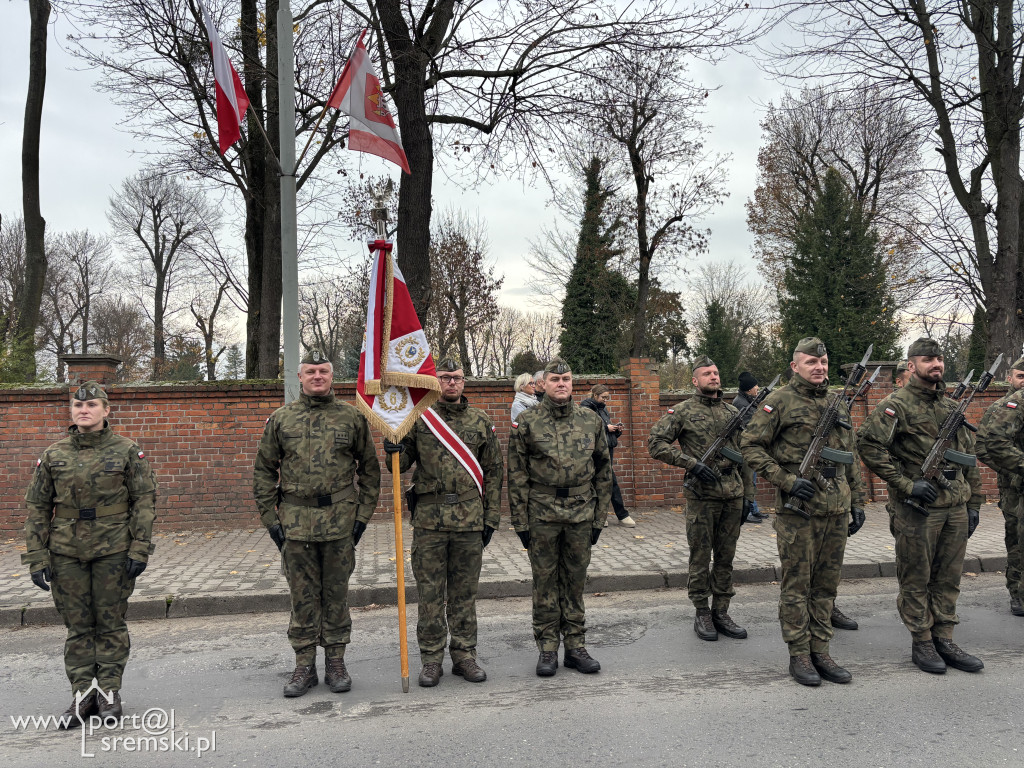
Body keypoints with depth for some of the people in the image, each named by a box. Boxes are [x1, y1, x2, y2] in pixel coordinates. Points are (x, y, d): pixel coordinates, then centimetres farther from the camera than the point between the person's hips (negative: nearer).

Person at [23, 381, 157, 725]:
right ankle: (81, 693, 19)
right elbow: (37, 507, 7)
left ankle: (110, 691, 18)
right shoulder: (53, 455, 5)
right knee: (77, 624, 8)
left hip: (113, 552, -2)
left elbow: (145, 501, -3)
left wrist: (140, 549, -9)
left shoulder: (127, 451, -2)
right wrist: (36, 557, 1)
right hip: (67, 553, 2)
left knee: (111, 622, 6)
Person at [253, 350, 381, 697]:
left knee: (336, 594, 9)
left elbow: (370, 469, 7)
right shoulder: (281, 419, 5)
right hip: (295, 522, 1)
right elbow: (263, 470, 8)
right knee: (302, 597, 8)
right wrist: (270, 518, 2)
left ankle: (336, 663, 21)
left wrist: (363, 513, 1)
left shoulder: (352, 417, 3)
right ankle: (304, 666, 20)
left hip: (340, 520, 0)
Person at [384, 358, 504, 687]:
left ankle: (464, 656, 22)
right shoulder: (419, 419, 4)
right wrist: (393, 451, -17)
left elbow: (493, 472, 10)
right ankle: (431, 660, 18)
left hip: (469, 519, 1)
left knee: (464, 592, 10)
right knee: (430, 592, 5)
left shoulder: (480, 421, 8)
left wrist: (491, 517, 6)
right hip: (429, 519, -1)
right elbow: (401, 464, 7)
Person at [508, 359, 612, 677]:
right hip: (542, 514, -2)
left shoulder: (591, 421, 5)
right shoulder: (528, 422, -2)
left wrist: (599, 518, 6)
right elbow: (517, 475, -1)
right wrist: (520, 522, -4)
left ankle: (576, 646, 22)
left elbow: (603, 471, 10)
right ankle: (547, 648, 18)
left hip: (581, 513, 2)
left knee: (575, 581, 10)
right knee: (545, 582, 6)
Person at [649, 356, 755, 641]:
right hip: (701, 496, -4)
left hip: (733, 496, 5)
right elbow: (655, 443, -8)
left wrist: (747, 496, 12)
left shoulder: (733, 412, 13)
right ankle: (701, 614, 15)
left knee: (726, 556, 10)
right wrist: (692, 463, -16)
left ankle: (721, 612, 20)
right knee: (701, 557, 3)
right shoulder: (683, 412, -2)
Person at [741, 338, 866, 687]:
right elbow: (750, 445, -8)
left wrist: (857, 503, 15)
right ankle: (799, 655, 13)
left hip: (836, 508, 6)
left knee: (826, 583, 11)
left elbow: (851, 456, 19)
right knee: (797, 584, 2)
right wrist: (787, 481, -15)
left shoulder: (839, 402, 13)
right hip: (798, 508, -6)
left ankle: (820, 651, 22)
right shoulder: (779, 401, -5)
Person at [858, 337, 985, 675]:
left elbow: (969, 458, 18)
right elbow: (869, 444, -18)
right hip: (918, 508, -6)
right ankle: (922, 643, 16)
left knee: (948, 578, 13)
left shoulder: (952, 407, 14)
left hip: (956, 508, 6)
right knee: (916, 580, 4)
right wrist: (906, 484, -18)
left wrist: (973, 504, 14)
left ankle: (944, 639, 24)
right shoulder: (896, 405, -8)